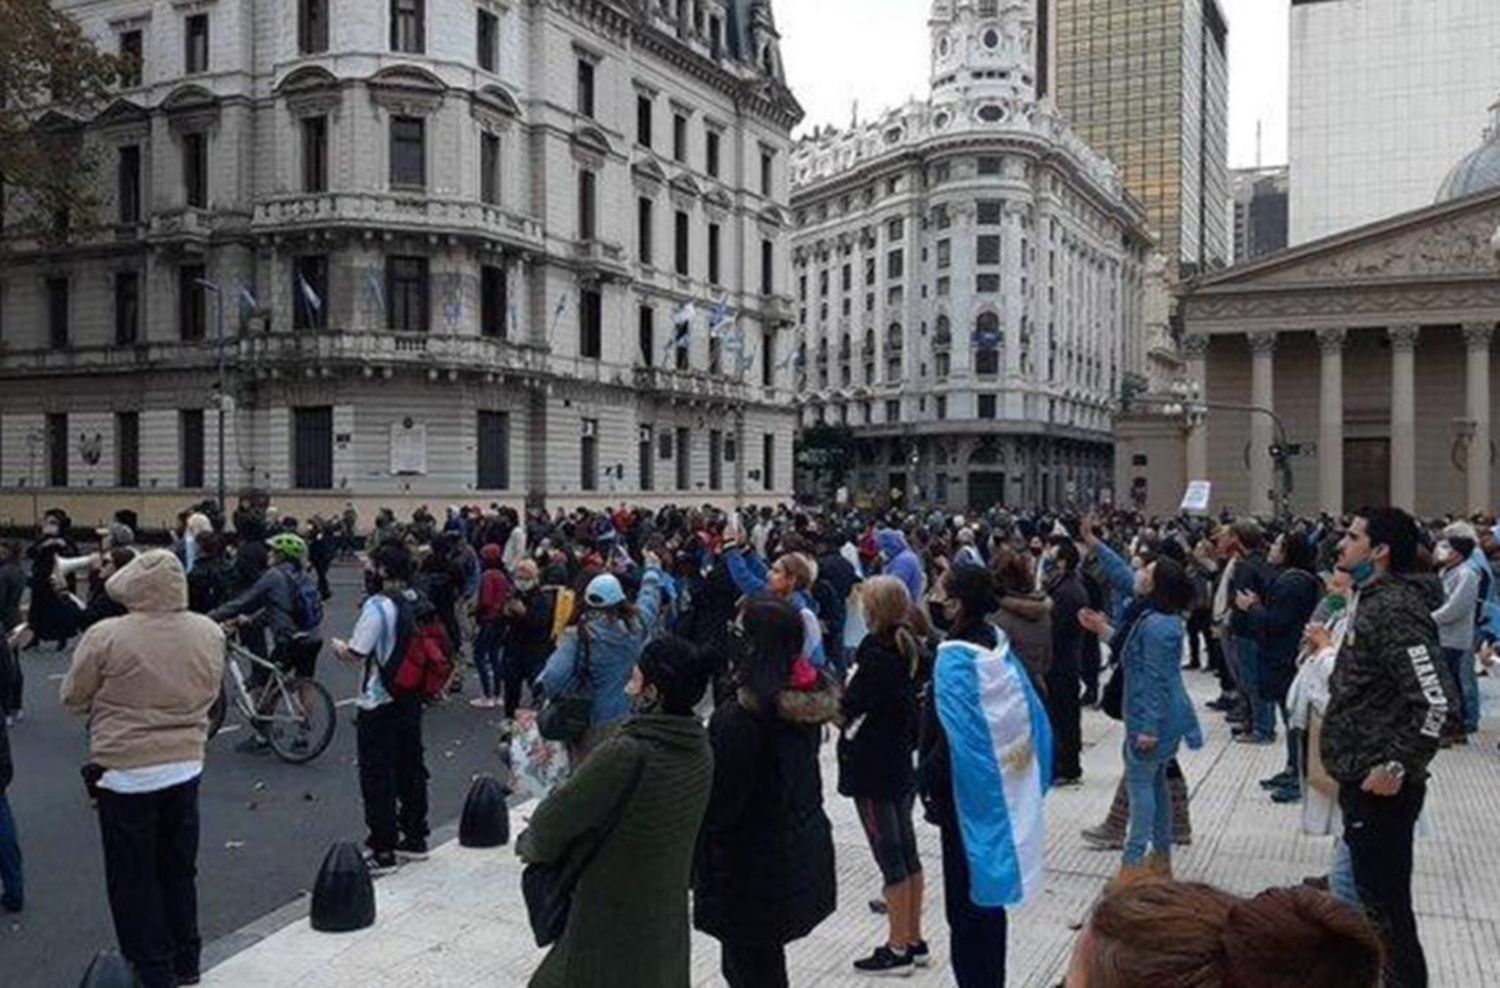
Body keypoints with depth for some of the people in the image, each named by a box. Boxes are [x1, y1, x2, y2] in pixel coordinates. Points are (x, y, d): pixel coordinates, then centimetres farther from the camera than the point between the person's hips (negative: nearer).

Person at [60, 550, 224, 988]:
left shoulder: (106, 637, -18)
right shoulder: (210, 633, -4)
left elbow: (73, 698, -4)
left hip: (127, 773, -5)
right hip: (187, 766, 5)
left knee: (134, 879, 10)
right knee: (180, 869, 19)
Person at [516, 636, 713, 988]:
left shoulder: (627, 754, -28)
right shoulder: (700, 751, -5)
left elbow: (556, 817, -18)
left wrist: (530, 844, 4)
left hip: (609, 923, -7)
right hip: (668, 916, 7)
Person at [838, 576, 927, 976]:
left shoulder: (876, 656, -20)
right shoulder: (911, 651, 5)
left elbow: (845, 712, -19)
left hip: (873, 769, -8)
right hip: (901, 763, 9)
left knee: (890, 856, -1)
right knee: (906, 850, 14)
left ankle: (898, 947, 8)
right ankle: (914, 940, 24)